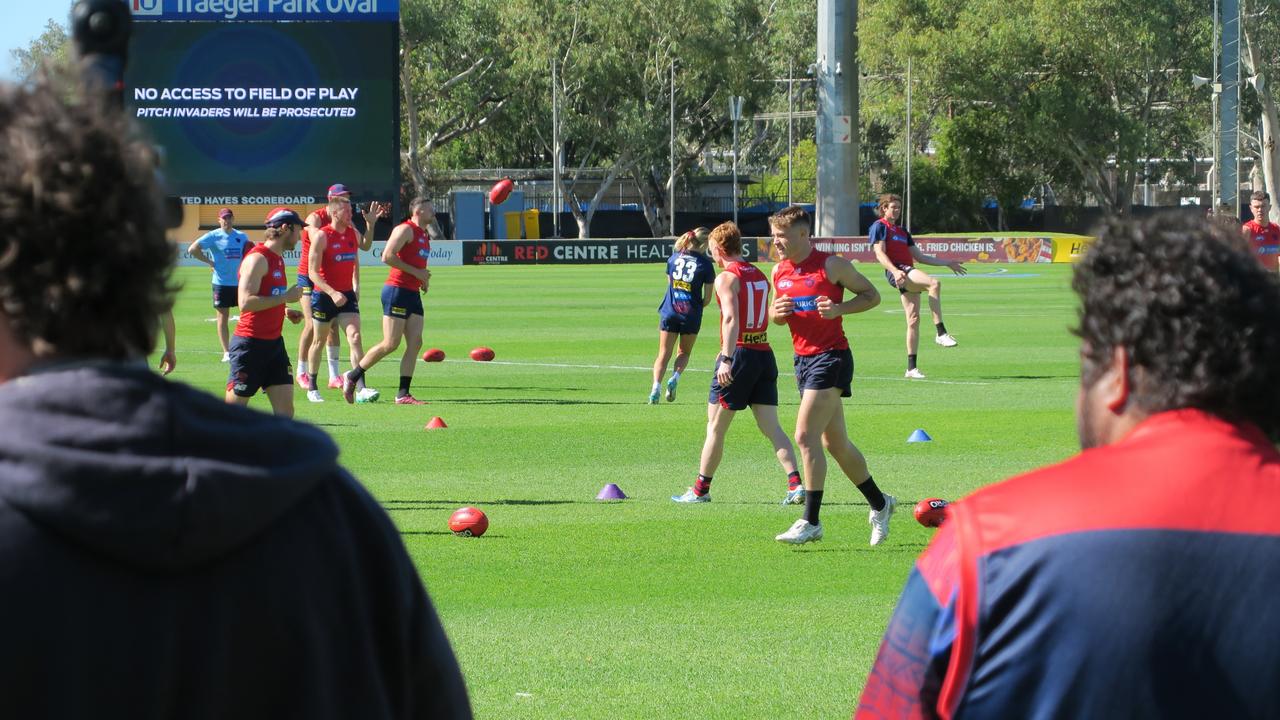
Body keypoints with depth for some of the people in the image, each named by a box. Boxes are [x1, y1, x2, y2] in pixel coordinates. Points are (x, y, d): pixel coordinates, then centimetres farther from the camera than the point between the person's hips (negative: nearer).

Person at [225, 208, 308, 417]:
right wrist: (285, 297, -19)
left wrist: (284, 311, 9)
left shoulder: (277, 258, 14)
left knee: (285, 411, 1)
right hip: (251, 343, -9)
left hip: (274, 342, 9)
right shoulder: (258, 258, -14)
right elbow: (246, 302, -24)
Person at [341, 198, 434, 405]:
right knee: (390, 344, -9)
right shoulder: (406, 230, -9)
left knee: (415, 343, -1)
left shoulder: (425, 236, 19)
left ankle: (403, 394, 0)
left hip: (413, 294, 9)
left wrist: (423, 279, 14)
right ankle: (352, 377, 5)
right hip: (397, 290, -9)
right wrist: (416, 272, -17)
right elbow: (387, 256, -19)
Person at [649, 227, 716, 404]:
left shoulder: (673, 258, 4)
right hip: (691, 315, -2)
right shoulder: (705, 264, -6)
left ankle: (656, 386, -14)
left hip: (669, 311, 2)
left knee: (664, 354, 6)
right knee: (684, 352, 18)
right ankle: (675, 378, -6)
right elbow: (707, 299, -3)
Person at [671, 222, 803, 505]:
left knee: (715, 428, 5)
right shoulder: (760, 276, 14)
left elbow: (731, 319, -21)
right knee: (771, 427, 5)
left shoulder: (727, 278, -8)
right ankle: (796, 484, -9)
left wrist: (727, 359, -28)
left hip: (740, 354, -6)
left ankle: (700, 490, 13)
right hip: (765, 354, 6)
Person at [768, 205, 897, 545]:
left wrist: (839, 308, -20)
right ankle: (879, 504, 29)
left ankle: (811, 522, -13)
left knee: (805, 435, -16)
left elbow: (872, 296, -4)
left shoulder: (831, 265, -10)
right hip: (803, 358, 8)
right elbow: (775, 314, 21)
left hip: (831, 356, -8)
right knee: (834, 442, 13)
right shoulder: (779, 271, 9)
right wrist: (777, 312, -3)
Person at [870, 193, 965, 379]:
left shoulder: (902, 231, 29)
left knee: (913, 319, 0)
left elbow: (919, 257, 30)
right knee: (934, 283, -29)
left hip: (909, 273, 8)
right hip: (897, 271, -8)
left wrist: (947, 263, 28)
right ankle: (941, 333, -33)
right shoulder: (879, 227, 5)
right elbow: (880, 254, -8)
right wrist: (895, 271, -24)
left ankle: (911, 368, 2)